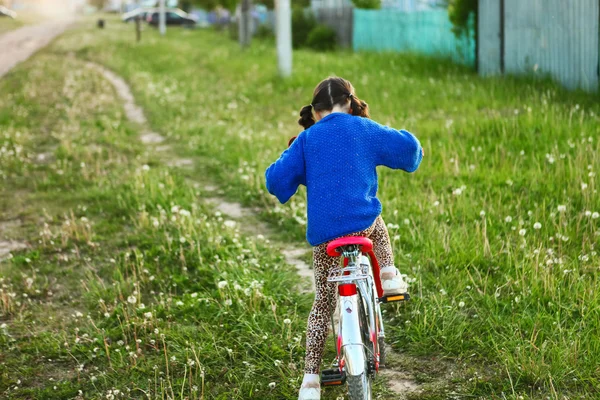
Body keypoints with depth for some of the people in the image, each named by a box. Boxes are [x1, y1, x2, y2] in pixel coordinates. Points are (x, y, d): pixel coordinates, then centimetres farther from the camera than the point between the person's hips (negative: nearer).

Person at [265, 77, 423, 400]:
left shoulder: (306, 139, 9)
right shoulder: (363, 129, 5)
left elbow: (277, 179, 6)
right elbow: (406, 147, 3)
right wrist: (412, 153, 27)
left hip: (322, 234, 1)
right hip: (362, 223, -1)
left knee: (322, 303, 14)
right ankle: (388, 275, 19)